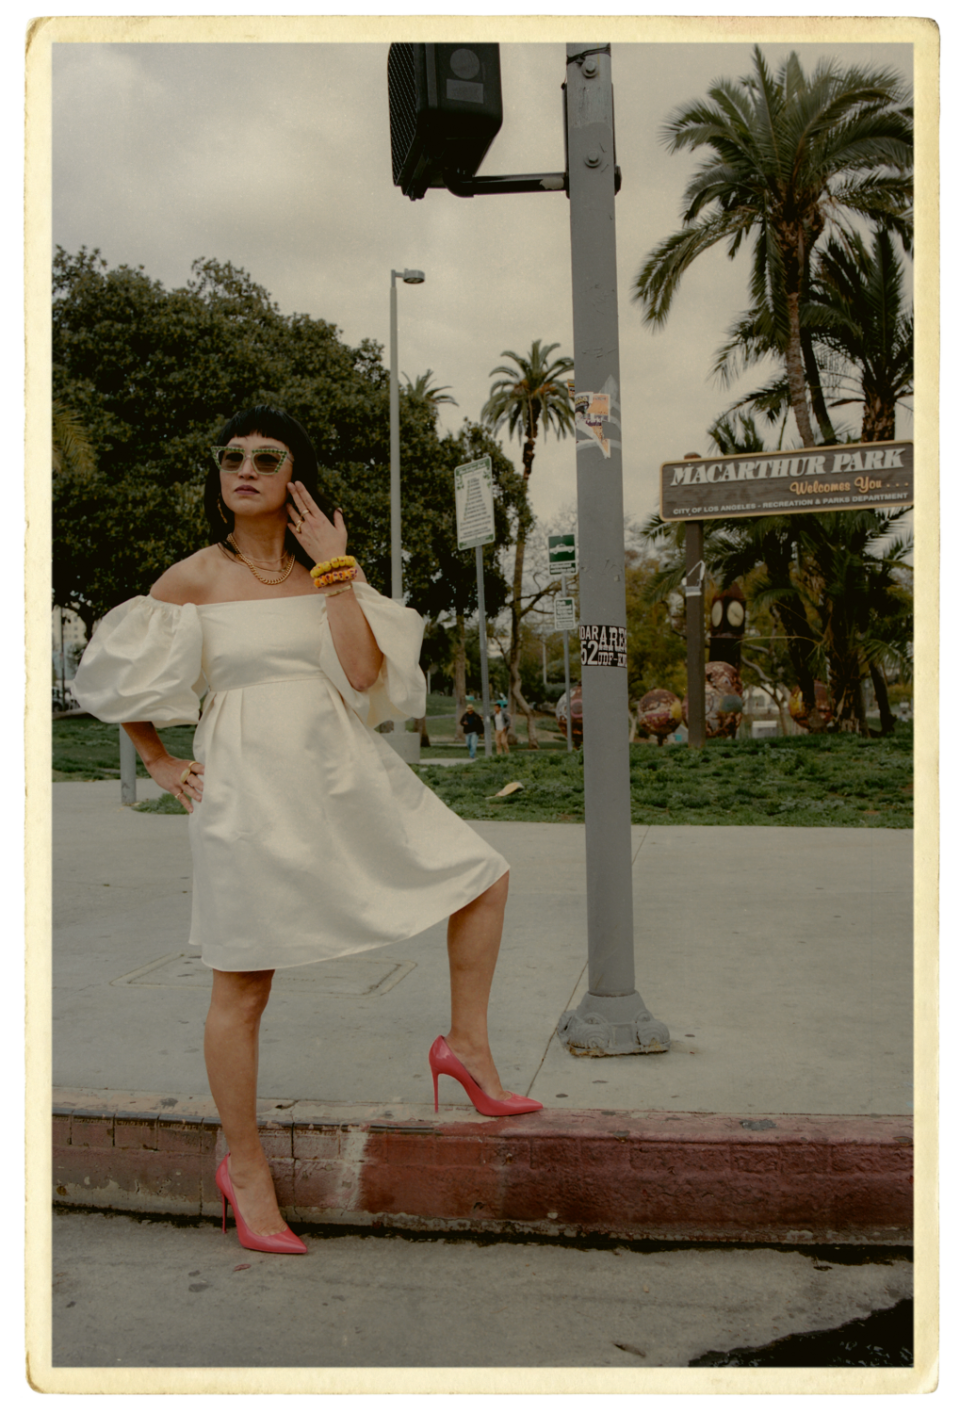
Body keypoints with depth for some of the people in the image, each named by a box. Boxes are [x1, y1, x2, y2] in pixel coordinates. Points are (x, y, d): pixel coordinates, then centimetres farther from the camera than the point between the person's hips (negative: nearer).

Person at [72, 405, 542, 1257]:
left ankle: (467, 1044, 22)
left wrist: (335, 569, -7)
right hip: (251, 789, -4)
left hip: (346, 773, 4)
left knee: (483, 876, 5)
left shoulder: (325, 571, 8)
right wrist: (162, 765, 5)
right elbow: (118, 682, 9)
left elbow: (364, 672, -8)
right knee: (244, 984, 4)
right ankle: (244, 1167, 23)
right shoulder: (192, 580, -1)